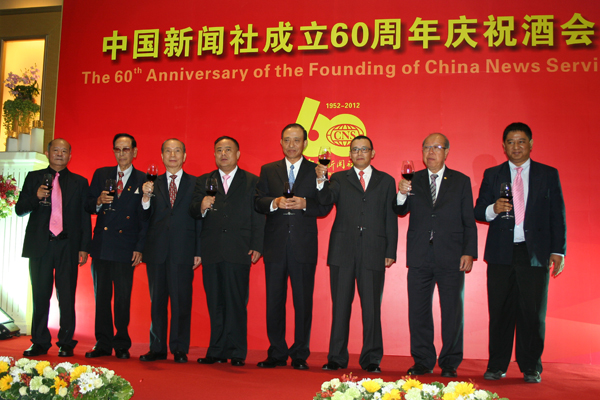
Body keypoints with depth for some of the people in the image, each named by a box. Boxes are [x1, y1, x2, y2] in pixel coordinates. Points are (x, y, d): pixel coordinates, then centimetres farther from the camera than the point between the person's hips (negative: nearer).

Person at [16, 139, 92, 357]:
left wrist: (84, 247, 0)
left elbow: (85, 217, 8)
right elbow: (20, 209, 8)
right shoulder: (34, 178, 12)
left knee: (67, 297, -1)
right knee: (40, 296, 5)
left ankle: (66, 343, 8)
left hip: (68, 246, -1)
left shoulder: (79, 182, 11)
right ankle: (40, 342, 15)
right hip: (40, 245, 1)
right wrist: (36, 197, -12)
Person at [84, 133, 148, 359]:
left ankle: (122, 345, 12)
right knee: (101, 296, 7)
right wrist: (99, 201, -10)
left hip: (126, 248, -3)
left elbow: (145, 217, -1)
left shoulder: (143, 180, 2)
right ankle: (103, 344, 16)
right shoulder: (100, 175, 12)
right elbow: (88, 207, 12)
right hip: (101, 246, 3)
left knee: (123, 298, 0)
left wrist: (139, 247, -7)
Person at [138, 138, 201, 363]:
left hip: (183, 252, -2)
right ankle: (157, 348, 16)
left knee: (181, 300, -2)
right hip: (156, 251, 2)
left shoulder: (195, 184, 7)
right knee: (157, 300, 7)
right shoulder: (153, 184, 13)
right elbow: (145, 220, 7)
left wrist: (199, 252, -3)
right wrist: (146, 197, -10)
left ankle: (180, 349, 7)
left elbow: (200, 220, 3)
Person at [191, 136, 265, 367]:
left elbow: (258, 217, 3)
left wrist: (257, 246, -6)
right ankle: (217, 351, 14)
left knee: (236, 302, -2)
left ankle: (237, 352, 5)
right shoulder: (203, 181, 17)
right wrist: (201, 207, -15)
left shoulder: (252, 182, 9)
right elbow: (193, 212, 8)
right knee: (215, 303, 5)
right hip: (211, 251, 3)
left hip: (239, 252, -2)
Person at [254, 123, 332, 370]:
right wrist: (275, 203, -13)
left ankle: (300, 355, 12)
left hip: (304, 246, -1)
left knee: (303, 302, 1)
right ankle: (277, 354, 16)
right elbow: (258, 202, 6)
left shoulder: (317, 171, 8)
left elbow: (325, 207, 2)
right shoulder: (268, 171, 14)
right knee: (274, 301, 5)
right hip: (275, 245, 2)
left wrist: (304, 204, -14)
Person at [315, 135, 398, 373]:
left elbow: (391, 218, 9)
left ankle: (371, 359, 12)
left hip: (373, 252, 0)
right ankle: (336, 358, 12)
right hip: (343, 251, 0)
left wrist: (391, 251, 1)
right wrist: (321, 181, -23)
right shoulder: (339, 179, 14)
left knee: (371, 307, 1)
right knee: (340, 306, 4)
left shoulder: (386, 181, 13)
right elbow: (326, 200, -4)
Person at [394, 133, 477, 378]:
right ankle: (423, 362, 16)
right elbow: (401, 211, 3)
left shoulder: (461, 181, 8)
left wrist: (469, 253, -3)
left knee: (452, 311, 2)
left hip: (451, 257, -1)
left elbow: (469, 222, 6)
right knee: (418, 311, 4)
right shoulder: (413, 180, 11)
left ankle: (450, 363, 14)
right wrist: (402, 194, -17)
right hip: (419, 258, 1)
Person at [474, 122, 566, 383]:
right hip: (501, 253, 1)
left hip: (535, 252, -1)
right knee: (500, 311, 3)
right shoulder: (492, 175, 12)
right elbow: (479, 212, 9)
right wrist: (493, 209, -13)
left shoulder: (548, 175, 9)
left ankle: (531, 368, 13)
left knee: (533, 311, 1)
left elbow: (558, 215, 6)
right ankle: (497, 366, 13)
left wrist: (558, 251, -2)